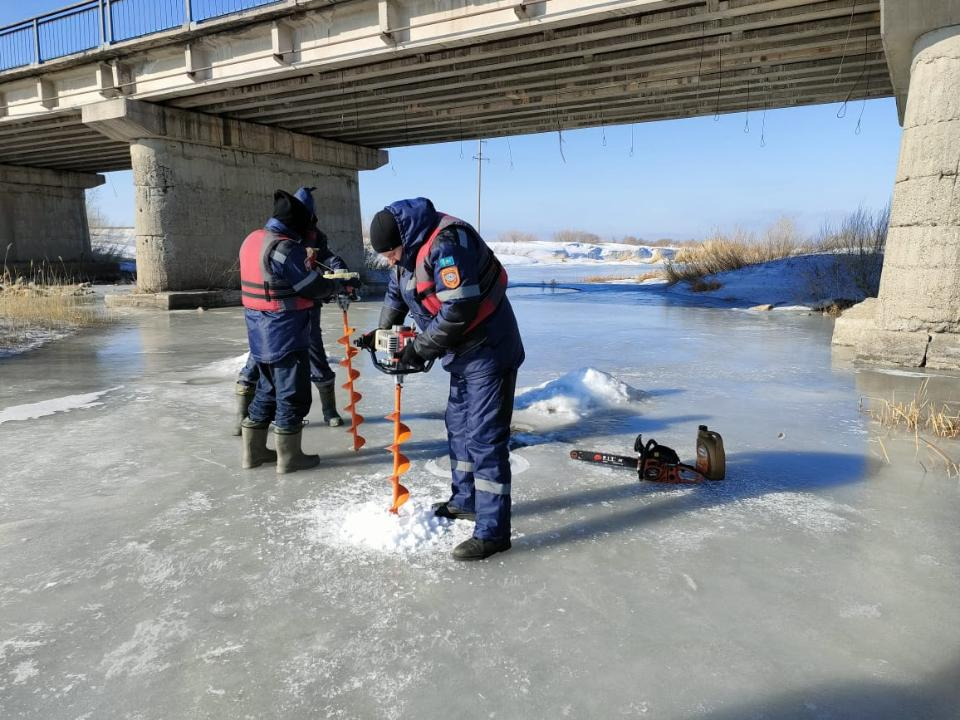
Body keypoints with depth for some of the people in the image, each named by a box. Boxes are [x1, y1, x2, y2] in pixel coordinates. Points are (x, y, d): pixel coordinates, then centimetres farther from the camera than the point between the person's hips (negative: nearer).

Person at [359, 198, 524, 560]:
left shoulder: (446, 243, -25)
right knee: (458, 427, 18)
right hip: (463, 353, 10)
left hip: (489, 352, -10)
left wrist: (421, 348, -19)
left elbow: (459, 309, -29)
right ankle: (465, 501, 35)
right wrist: (380, 333, 9)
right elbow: (396, 295, 22)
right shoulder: (409, 250, 8)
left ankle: (493, 531, 0)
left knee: (485, 438, -8)